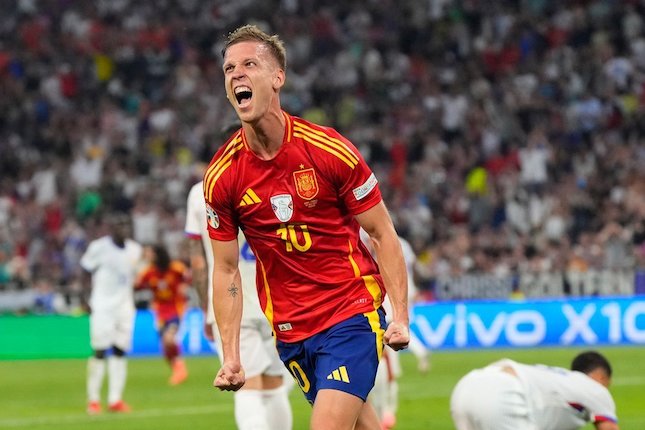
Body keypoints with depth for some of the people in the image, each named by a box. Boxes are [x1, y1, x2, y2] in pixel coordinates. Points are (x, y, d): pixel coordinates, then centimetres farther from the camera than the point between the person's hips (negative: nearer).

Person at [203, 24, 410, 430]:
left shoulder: (330, 150, -12)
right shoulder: (221, 176, -5)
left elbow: (382, 233, -4)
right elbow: (226, 270, 3)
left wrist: (400, 315, -13)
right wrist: (231, 355, -3)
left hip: (352, 310, -3)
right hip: (289, 330, 3)